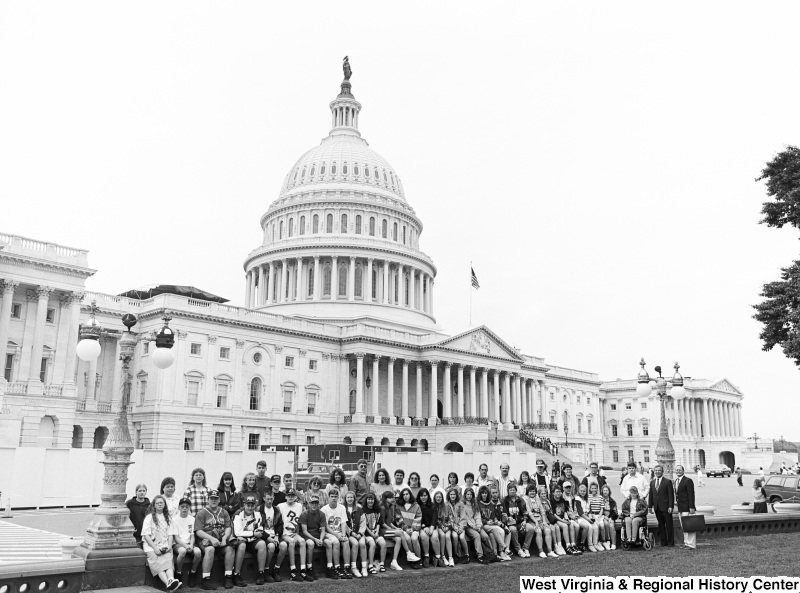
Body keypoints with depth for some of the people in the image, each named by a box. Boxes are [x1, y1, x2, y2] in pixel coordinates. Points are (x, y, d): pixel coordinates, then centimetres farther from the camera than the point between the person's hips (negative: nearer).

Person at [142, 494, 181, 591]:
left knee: (168, 561, -28)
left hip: (165, 546, 2)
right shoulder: (149, 518, 9)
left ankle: (171, 580, -53)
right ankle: (169, 583, -49)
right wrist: (155, 548, -13)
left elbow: (170, 535, 13)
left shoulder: (168, 518, 19)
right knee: (158, 564, -28)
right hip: (151, 545, -2)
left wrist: (169, 546, -7)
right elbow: (146, 535, -1)